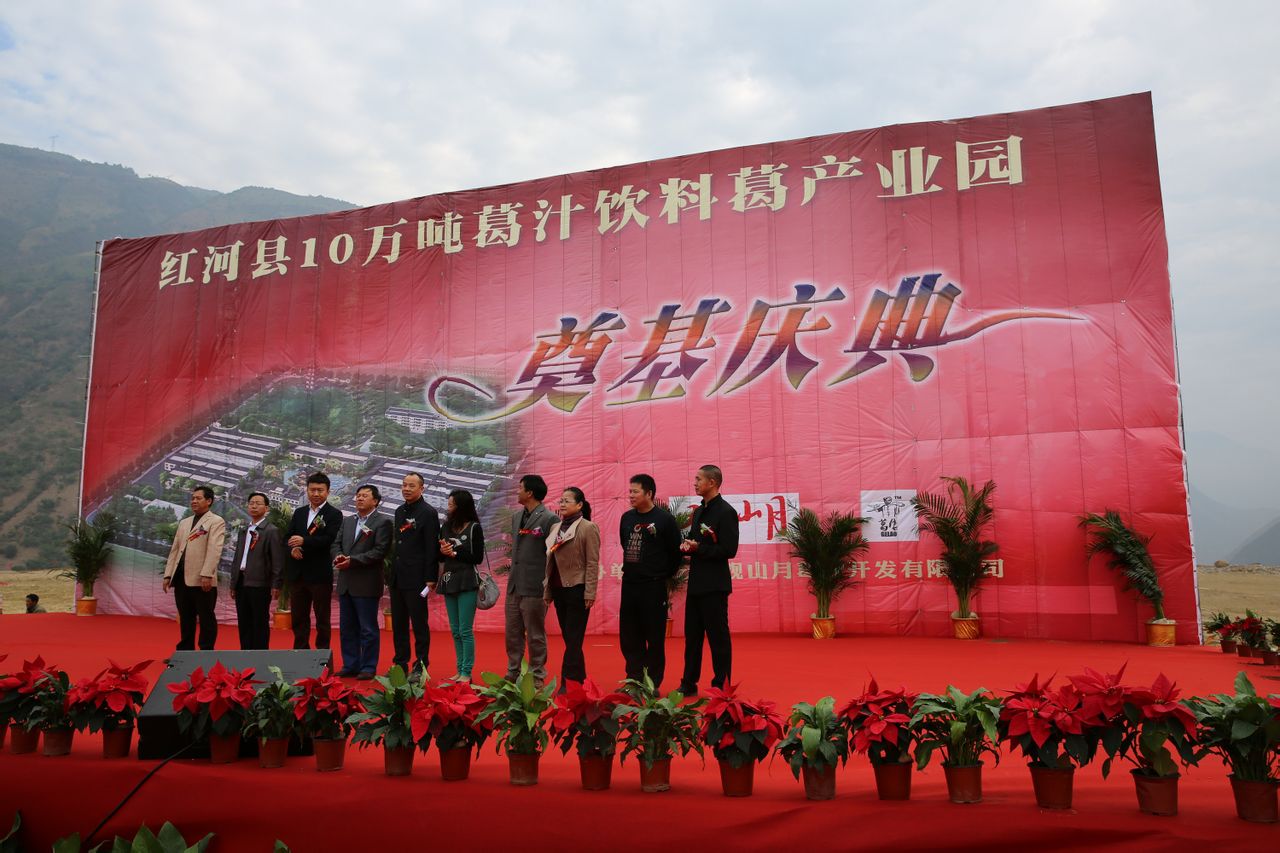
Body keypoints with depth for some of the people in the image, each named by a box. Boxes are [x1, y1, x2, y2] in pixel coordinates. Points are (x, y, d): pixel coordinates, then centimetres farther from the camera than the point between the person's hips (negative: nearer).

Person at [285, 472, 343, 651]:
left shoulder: (334, 514, -4)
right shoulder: (299, 512, 14)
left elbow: (329, 539, -17)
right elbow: (288, 537, 10)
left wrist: (304, 541, -23)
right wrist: (292, 548, -11)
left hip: (320, 574, -5)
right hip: (298, 574, 5)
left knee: (322, 619, 4)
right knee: (299, 618, 12)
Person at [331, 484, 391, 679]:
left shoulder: (382, 522, -5)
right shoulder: (347, 521, 16)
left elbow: (380, 551, -14)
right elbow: (336, 544, 14)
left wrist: (352, 560, -17)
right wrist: (338, 556, -9)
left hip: (367, 584, -7)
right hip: (346, 583, 7)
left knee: (368, 629, 0)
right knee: (347, 628, 12)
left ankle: (368, 668, 8)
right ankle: (350, 665, 22)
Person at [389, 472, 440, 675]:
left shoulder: (428, 513, -8)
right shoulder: (400, 511, 14)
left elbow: (432, 548, -12)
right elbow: (396, 544, 17)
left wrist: (430, 578, -16)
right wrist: (390, 577, 14)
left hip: (416, 579, -7)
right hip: (397, 579, 7)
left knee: (419, 624, -1)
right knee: (398, 624, 12)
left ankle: (421, 666, 7)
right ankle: (400, 664, 21)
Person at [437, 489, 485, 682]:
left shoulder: (474, 528, -4)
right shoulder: (447, 526, 10)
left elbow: (478, 558, -7)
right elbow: (440, 557, 12)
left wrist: (454, 553, -11)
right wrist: (443, 551, -9)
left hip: (467, 582, -6)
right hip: (449, 581, 6)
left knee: (465, 630, -6)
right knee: (455, 631, 10)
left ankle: (467, 672, -1)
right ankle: (460, 670, 17)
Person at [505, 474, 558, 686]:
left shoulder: (549, 519, -11)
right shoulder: (517, 518, 13)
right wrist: (513, 576, 17)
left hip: (534, 588, -8)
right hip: (514, 586, 8)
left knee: (535, 635, 3)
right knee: (513, 634, 14)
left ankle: (536, 678, 13)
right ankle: (512, 674, 26)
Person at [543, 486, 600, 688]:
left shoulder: (588, 528, -6)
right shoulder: (555, 528, 13)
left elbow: (593, 563, -10)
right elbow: (550, 560, 15)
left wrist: (590, 593, -15)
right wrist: (547, 591, 13)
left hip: (577, 589, -7)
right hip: (559, 589, 7)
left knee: (573, 639, -4)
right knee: (568, 638, 10)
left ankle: (568, 684, -1)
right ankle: (579, 679, 18)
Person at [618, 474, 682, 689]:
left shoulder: (665, 519, -9)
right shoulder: (627, 518, 8)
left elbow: (676, 552, -4)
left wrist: (663, 575, 4)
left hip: (653, 587, -6)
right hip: (629, 585, 6)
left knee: (655, 638, 2)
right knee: (628, 637, 9)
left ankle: (652, 683, 13)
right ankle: (635, 679, 21)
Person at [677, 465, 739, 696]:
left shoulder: (725, 512, -12)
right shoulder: (698, 511, 15)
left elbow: (729, 550, -18)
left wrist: (698, 548, -17)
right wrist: (687, 545, 0)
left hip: (714, 585, -8)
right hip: (696, 583, 9)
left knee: (718, 637, 1)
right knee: (692, 635, 13)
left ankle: (721, 686, 10)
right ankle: (689, 684, 22)